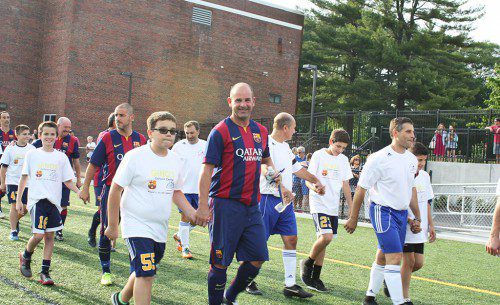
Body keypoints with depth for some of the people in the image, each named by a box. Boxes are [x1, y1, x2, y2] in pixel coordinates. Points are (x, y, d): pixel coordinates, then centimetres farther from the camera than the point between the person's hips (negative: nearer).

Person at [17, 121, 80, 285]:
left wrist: (79, 192, -9)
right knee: (38, 235, -12)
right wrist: (18, 200, 7)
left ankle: (45, 272, 12)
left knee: (49, 236, 3)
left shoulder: (61, 157, 7)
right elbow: (24, 178, 9)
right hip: (37, 199, -2)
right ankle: (25, 257, 18)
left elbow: (68, 181, 9)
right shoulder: (32, 154, 5)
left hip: (54, 201, 2)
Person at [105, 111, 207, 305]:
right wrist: (112, 226, -6)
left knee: (144, 272, 19)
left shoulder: (177, 161, 5)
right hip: (137, 225, -6)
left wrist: (192, 213, 2)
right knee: (146, 274, -14)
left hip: (160, 228, 6)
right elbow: (115, 190, -8)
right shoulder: (135, 157, -12)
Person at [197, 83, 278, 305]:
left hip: (252, 206, 6)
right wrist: (203, 206, -16)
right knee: (220, 262, 2)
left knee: (257, 259, 8)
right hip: (226, 205, -6)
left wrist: (273, 172, 8)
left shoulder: (261, 131, 12)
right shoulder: (220, 131, -7)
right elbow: (206, 170, -10)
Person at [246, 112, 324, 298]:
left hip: (286, 200, 9)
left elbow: (297, 169, 29)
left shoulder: (285, 147, 18)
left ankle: (290, 285, 9)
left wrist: (315, 181, 24)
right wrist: (282, 188, -36)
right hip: (268, 199, -8)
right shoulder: (267, 144, -11)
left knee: (291, 239, 4)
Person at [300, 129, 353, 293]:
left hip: (333, 207, 6)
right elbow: (308, 179, -6)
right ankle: (307, 263, 3)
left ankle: (315, 277, 16)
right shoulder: (319, 155, -5)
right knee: (326, 237, -20)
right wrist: (315, 187, -28)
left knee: (322, 239, 7)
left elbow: (345, 184, 17)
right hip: (319, 204, -6)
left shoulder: (343, 159, 11)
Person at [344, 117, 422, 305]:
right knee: (395, 256, -14)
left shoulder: (412, 159, 8)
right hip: (383, 212, -7)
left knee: (383, 257, 14)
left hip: (402, 213, 7)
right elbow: (361, 188, -8)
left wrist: (417, 217, 19)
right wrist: (353, 218, -5)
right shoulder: (379, 159, -13)